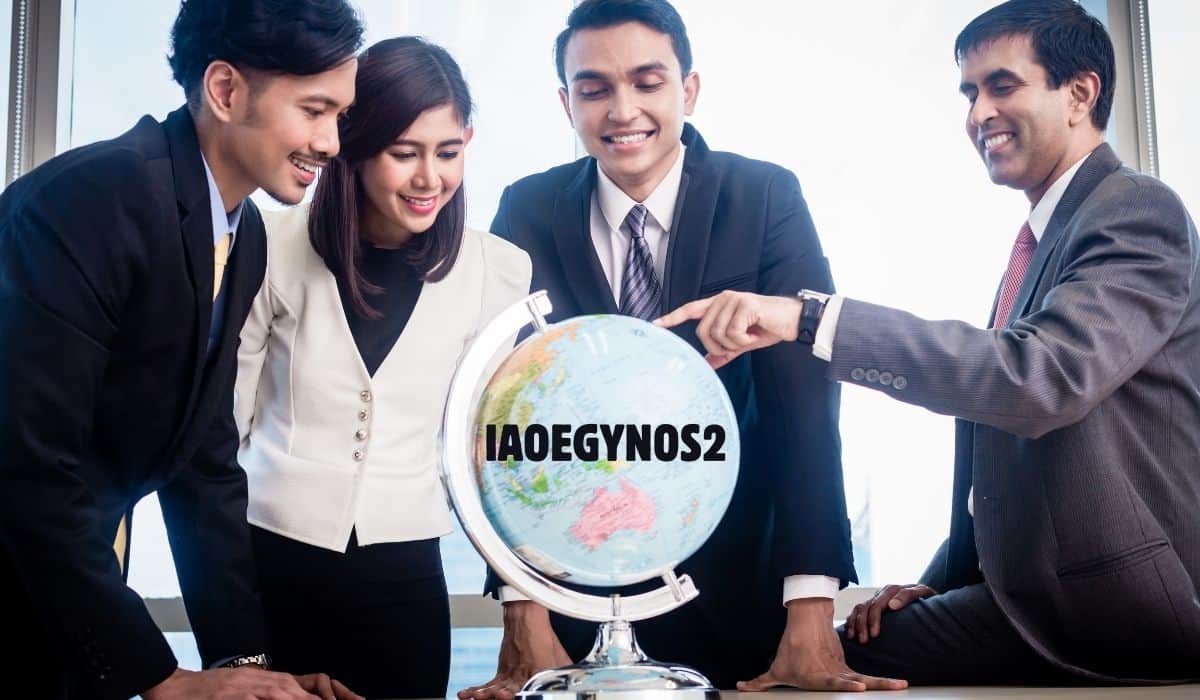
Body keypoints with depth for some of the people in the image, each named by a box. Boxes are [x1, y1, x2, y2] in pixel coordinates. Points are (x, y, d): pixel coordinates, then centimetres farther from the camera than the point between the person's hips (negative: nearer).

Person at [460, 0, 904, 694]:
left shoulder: (766, 198, -10)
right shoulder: (528, 213, -7)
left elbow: (804, 397, -17)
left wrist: (811, 614, -26)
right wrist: (524, 614, -24)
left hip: (736, 585, -1)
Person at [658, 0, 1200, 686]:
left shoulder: (1138, 211, -13)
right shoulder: (1043, 241, 16)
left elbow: (1043, 376, -31)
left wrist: (810, 316, -34)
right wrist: (942, 579, 8)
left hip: (1126, 610, -8)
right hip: (1030, 591, 8)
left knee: (854, 657, -12)